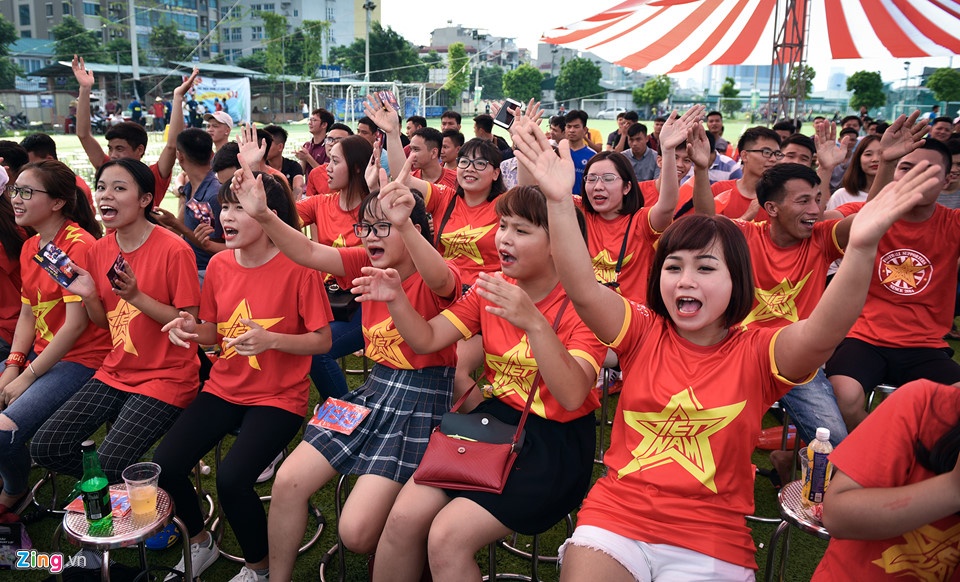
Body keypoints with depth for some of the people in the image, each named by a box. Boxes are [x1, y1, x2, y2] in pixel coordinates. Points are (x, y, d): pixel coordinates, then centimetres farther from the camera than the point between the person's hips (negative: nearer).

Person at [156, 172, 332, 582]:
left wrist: (271, 339, -27)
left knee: (231, 477, -24)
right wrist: (191, 329, -10)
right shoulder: (219, 264, 2)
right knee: (164, 466, -10)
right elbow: (214, 334, 12)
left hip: (279, 397, -5)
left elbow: (322, 341, -11)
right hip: (224, 388, 6)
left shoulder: (299, 266, -15)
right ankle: (200, 543, 21)